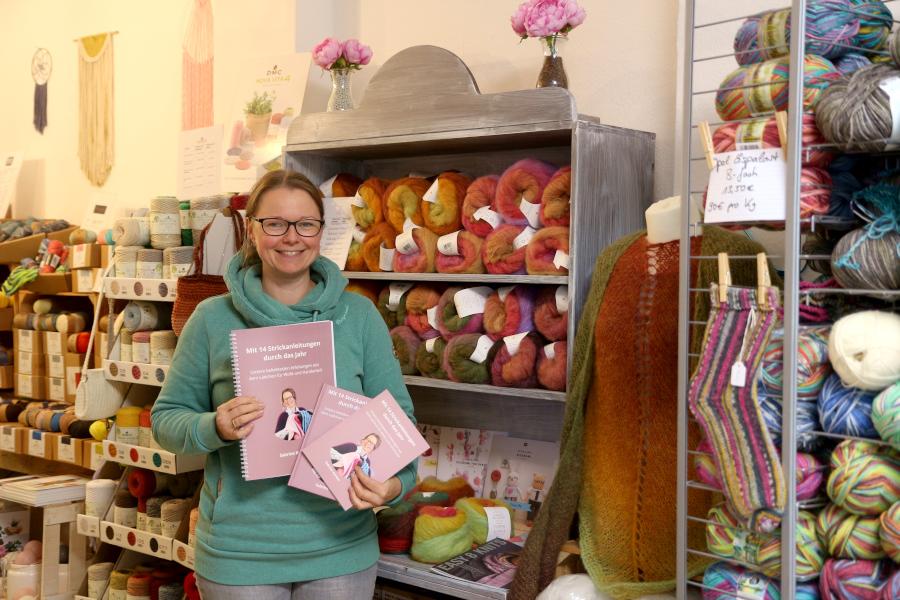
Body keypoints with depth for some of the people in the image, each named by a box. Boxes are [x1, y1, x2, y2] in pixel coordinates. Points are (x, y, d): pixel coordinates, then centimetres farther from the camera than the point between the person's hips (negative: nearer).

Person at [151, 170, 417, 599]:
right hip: (238, 551, -1)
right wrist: (215, 428, -19)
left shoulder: (359, 315, -1)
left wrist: (396, 481, -19)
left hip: (341, 547, 1)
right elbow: (166, 418, 2)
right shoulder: (213, 318, -3)